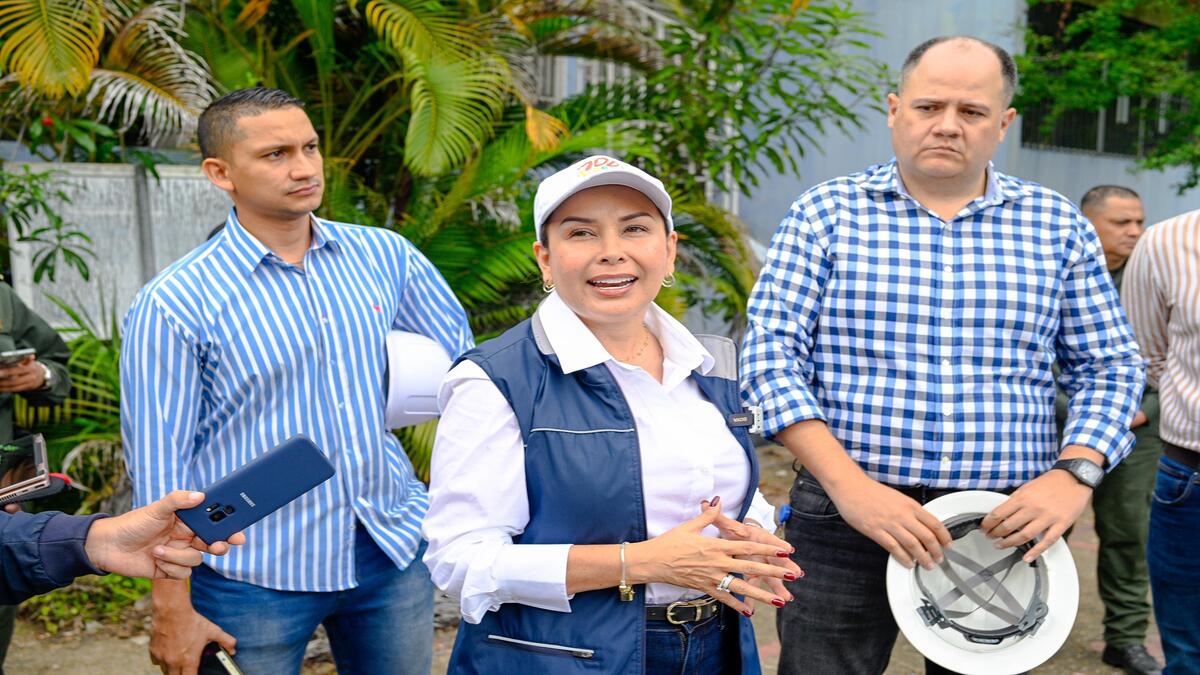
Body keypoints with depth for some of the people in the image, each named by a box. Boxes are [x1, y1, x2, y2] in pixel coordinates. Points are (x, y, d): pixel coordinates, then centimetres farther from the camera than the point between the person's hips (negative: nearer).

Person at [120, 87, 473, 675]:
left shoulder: (385, 255, -1)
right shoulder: (173, 305, -11)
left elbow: (464, 362, 10)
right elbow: (158, 465, -8)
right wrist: (172, 611, -6)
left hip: (392, 551, 4)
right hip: (255, 578, -3)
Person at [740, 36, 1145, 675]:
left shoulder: (1057, 225, 7)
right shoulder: (826, 213, 0)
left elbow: (1108, 367, 10)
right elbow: (770, 354, -7)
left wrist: (1074, 473, -8)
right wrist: (848, 486, -17)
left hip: (1004, 528, 3)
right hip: (847, 521, -2)